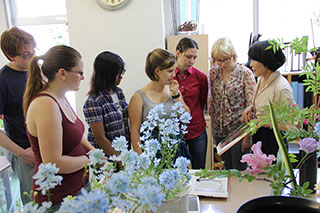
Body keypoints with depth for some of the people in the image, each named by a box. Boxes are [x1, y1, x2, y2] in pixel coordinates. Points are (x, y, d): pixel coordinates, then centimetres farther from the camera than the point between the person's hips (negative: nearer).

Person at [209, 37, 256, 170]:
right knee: (227, 168, 17)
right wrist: (213, 127, 10)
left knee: (239, 171, 7)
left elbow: (251, 106, -11)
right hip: (219, 131, 4)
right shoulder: (213, 72, 1)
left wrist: (247, 135, -13)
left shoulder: (245, 73, -11)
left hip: (239, 130, -4)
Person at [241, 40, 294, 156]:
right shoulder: (261, 79, 3)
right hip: (258, 136, 8)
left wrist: (266, 123, -19)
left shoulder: (282, 88, -24)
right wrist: (251, 107, 1)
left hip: (273, 142, -8)